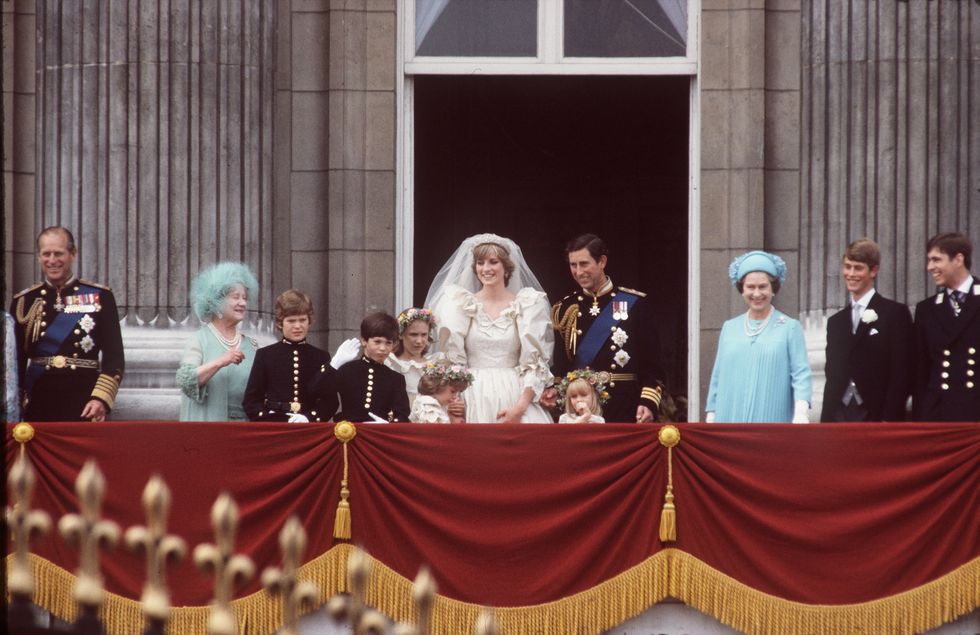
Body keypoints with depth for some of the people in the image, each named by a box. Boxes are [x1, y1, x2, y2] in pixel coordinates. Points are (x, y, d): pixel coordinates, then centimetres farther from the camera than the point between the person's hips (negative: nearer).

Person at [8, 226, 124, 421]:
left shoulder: (100, 297, 2)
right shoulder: (24, 302, 6)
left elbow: (114, 357, -2)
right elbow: (15, 361, 9)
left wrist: (101, 398, -14)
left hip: (85, 406, -2)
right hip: (38, 404, 2)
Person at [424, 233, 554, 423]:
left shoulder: (527, 305, 6)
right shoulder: (462, 305, 8)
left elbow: (535, 362, 1)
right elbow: (451, 358, 5)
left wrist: (521, 406, -11)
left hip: (515, 397, 0)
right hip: (474, 399, 0)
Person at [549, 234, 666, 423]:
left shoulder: (634, 304, 0)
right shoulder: (566, 309, 9)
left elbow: (652, 364, -2)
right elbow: (560, 366, 9)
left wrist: (648, 403, -13)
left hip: (625, 412, -2)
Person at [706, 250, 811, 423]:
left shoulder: (790, 328, 3)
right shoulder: (729, 328, 15)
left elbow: (801, 373, -5)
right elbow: (717, 376, 17)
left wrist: (801, 412, -20)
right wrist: (711, 416, 11)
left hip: (772, 420, -3)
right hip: (731, 419, 3)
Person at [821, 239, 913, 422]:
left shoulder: (895, 314, -1)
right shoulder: (836, 322, 17)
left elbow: (902, 374, -7)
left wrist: (888, 420, -13)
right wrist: (826, 423, 9)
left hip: (876, 417, -5)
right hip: (840, 417, 5)